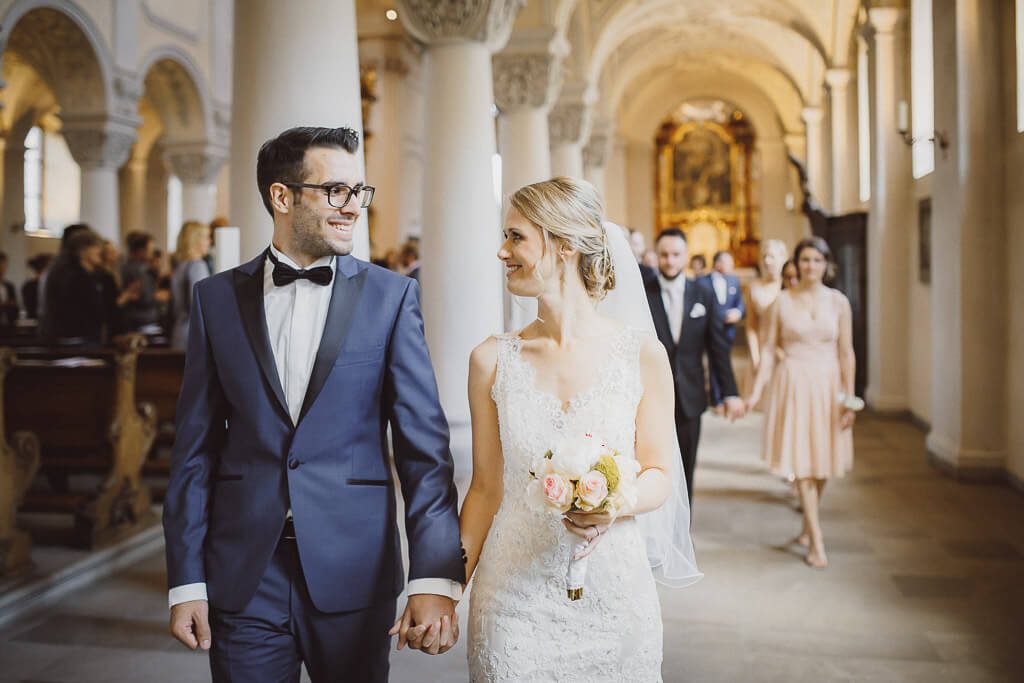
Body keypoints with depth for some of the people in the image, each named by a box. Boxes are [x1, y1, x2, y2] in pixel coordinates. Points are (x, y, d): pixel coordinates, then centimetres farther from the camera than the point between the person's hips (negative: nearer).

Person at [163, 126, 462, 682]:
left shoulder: (391, 296, -2)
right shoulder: (217, 297, 3)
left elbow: (424, 443, -7)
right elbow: (196, 445, 4)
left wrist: (435, 577, -14)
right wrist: (186, 581, 1)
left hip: (354, 573, -1)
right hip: (242, 575, 1)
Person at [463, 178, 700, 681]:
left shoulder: (642, 354, -7)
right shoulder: (492, 360, -3)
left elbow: (660, 476, -1)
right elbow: (486, 489, 2)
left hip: (615, 595, 0)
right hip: (513, 599, 1)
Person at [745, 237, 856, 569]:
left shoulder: (838, 302, 3)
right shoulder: (782, 301, 0)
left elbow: (846, 353, 3)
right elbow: (769, 349, -1)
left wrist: (849, 398, -1)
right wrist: (756, 391, -8)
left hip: (827, 385, 2)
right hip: (792, 384, -2)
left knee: (822, 460, 9)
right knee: (800, 462, -4)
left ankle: (807, 526, 30)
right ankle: (816, 540, -1)